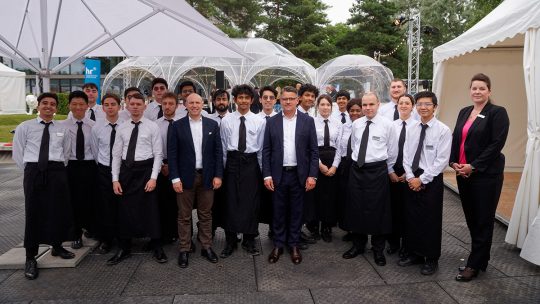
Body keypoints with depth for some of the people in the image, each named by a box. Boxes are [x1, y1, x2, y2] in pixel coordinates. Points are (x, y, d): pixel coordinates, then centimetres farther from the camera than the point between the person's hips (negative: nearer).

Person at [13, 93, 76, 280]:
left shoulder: (62, 129, 11)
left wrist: (58, 168, 9)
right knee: (33, 213, 0)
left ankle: (57, 246, 28)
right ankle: (31, 258, 9)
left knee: (59, 210, 6)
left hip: (57, 172, 2)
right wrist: (30, 171, 2)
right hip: (34, 171, -2)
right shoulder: (25, 127, 5)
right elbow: (17, 153, 6)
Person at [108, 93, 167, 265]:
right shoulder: (122, 128, 8)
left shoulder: (152, 127, -2)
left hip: (145, 169, -3)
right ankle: (124, 249, 23)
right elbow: (116, 155, 8)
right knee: (125, 210, 8)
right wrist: (115, 179, 1)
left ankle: (157, 248, 17)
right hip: (126, 170, 3)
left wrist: (153, 177, -12)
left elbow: (158, 154, -4)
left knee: (150, 209, 3)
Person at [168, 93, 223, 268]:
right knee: (184, 216, 7)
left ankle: (206, 247, 24)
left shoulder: (212, 125, 4)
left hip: (207, 176, 1)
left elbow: (218, 151, 4)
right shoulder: (177, 126, -1)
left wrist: (218, 175, -2)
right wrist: (175, 178, -9)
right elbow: (172, 153, -3)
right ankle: (184, 250, 19)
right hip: (185, 176, -1)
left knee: (206, 214, 11)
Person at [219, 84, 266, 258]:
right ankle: (230, 242, 18)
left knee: (251, 202, 6)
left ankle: (249, 241, 22)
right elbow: (223, 147, 6)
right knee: (231, 202, 4)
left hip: (251, 163, 0)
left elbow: (261, 148, 4)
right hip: (232, 162, 0)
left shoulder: (260, 121, 1)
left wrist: (260, 169, 5)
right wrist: (223, 167, 6)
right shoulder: (226, 121, 2)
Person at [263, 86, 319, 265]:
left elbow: (314, 150, -1)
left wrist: (312, 175, -7)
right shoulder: (272, 122, 3)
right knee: (279, 211, 10)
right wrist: (267, 175, -5)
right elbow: (266, 150, 2)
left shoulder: (308, 121, 1)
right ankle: (278, 245, 24)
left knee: (296, 211, 10)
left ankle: (294, 245, 25)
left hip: (299, 174, 0)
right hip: (278, 174, 1)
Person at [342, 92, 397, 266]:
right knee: (356, 208, 11)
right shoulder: (356, 124, 5)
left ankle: (378, 249, 22)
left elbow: (392, 151, 3)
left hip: (377, 170, -4)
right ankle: (358, 245, 30)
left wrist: (388, 169, 10)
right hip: (357, 169, 4)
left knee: (377, 210, 4)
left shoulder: (387, 125, -5)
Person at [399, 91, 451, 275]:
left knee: (431, 220, 5)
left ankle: (431, 259, 21)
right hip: (411, 179, 5)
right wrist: (410, 177, -6)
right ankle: (414, 253, 28)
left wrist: (422, 179, -14)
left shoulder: (443, 130, -9)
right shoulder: (412, 129, 6)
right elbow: (406, 155, 6)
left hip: (431, 180, -5)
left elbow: (442, 161, -13)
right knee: (411, 217, 12)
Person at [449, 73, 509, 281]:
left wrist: (473, 166, -17)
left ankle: (474, 265, 14)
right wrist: (454, 162, -4)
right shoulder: (464, 112, 12)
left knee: (483, 220, 4)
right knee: (471, 217, 13)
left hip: (486, 174, -6)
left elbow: (497, 144, -14)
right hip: (463, 173, 6)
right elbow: (455, 139, 11)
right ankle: (480, 257, 29)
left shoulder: (498, 113, -7)